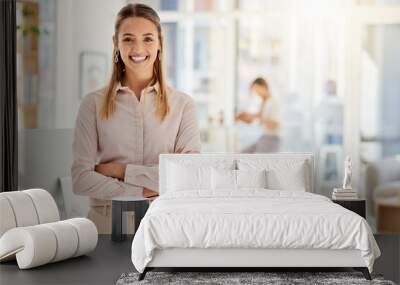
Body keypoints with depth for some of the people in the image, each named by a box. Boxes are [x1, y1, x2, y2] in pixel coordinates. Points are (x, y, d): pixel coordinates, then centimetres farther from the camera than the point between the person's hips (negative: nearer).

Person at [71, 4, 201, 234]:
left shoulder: (182, 104, 6)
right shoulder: (94, 104, 6)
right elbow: (81, 179, 0)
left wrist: (122, 170, -6)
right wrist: (142, 191, -10)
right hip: (107, 222, 0)